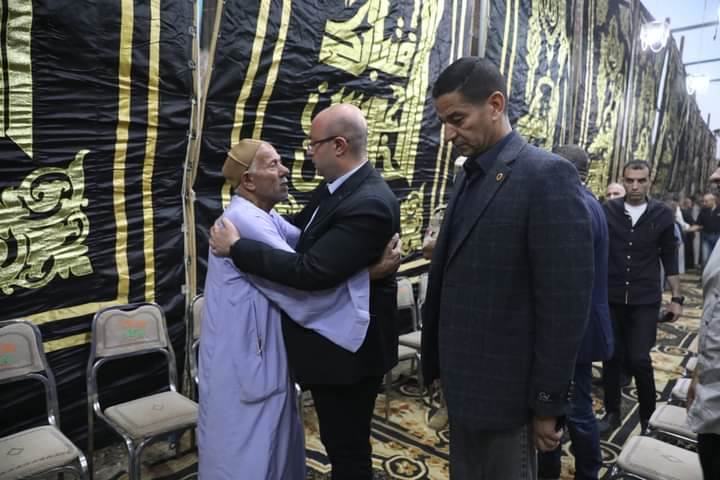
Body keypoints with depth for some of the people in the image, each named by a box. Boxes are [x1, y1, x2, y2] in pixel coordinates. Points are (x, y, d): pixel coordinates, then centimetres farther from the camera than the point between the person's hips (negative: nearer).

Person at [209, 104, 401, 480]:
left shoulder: (370, 204, -28)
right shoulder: (334, 186, 3)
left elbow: (311, 271, -33)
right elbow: (298, 231, 17)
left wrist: (237, 247, -24)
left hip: (348, 348, -9)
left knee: (347, 447, 12)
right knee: (337, 438, 26)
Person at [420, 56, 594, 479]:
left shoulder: (547, 175, -16)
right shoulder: (469, 175, 9)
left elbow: (565, 302, -18)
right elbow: (457, 274, 9)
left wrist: (548, 403, -14)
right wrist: (441, 361, 10)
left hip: (504, 387, -7)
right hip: (463, 379, 7)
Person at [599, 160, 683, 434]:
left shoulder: (663, 214, -1)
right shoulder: (608, 211, -2)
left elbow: (669, 258, 5)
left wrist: (677, 297, 3)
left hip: (645, 300, -1)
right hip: (611, 297, 1)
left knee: (639, 360, -5)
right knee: (612, 357, 8)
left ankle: (649, 416, 18)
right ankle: (612, 413, 25)